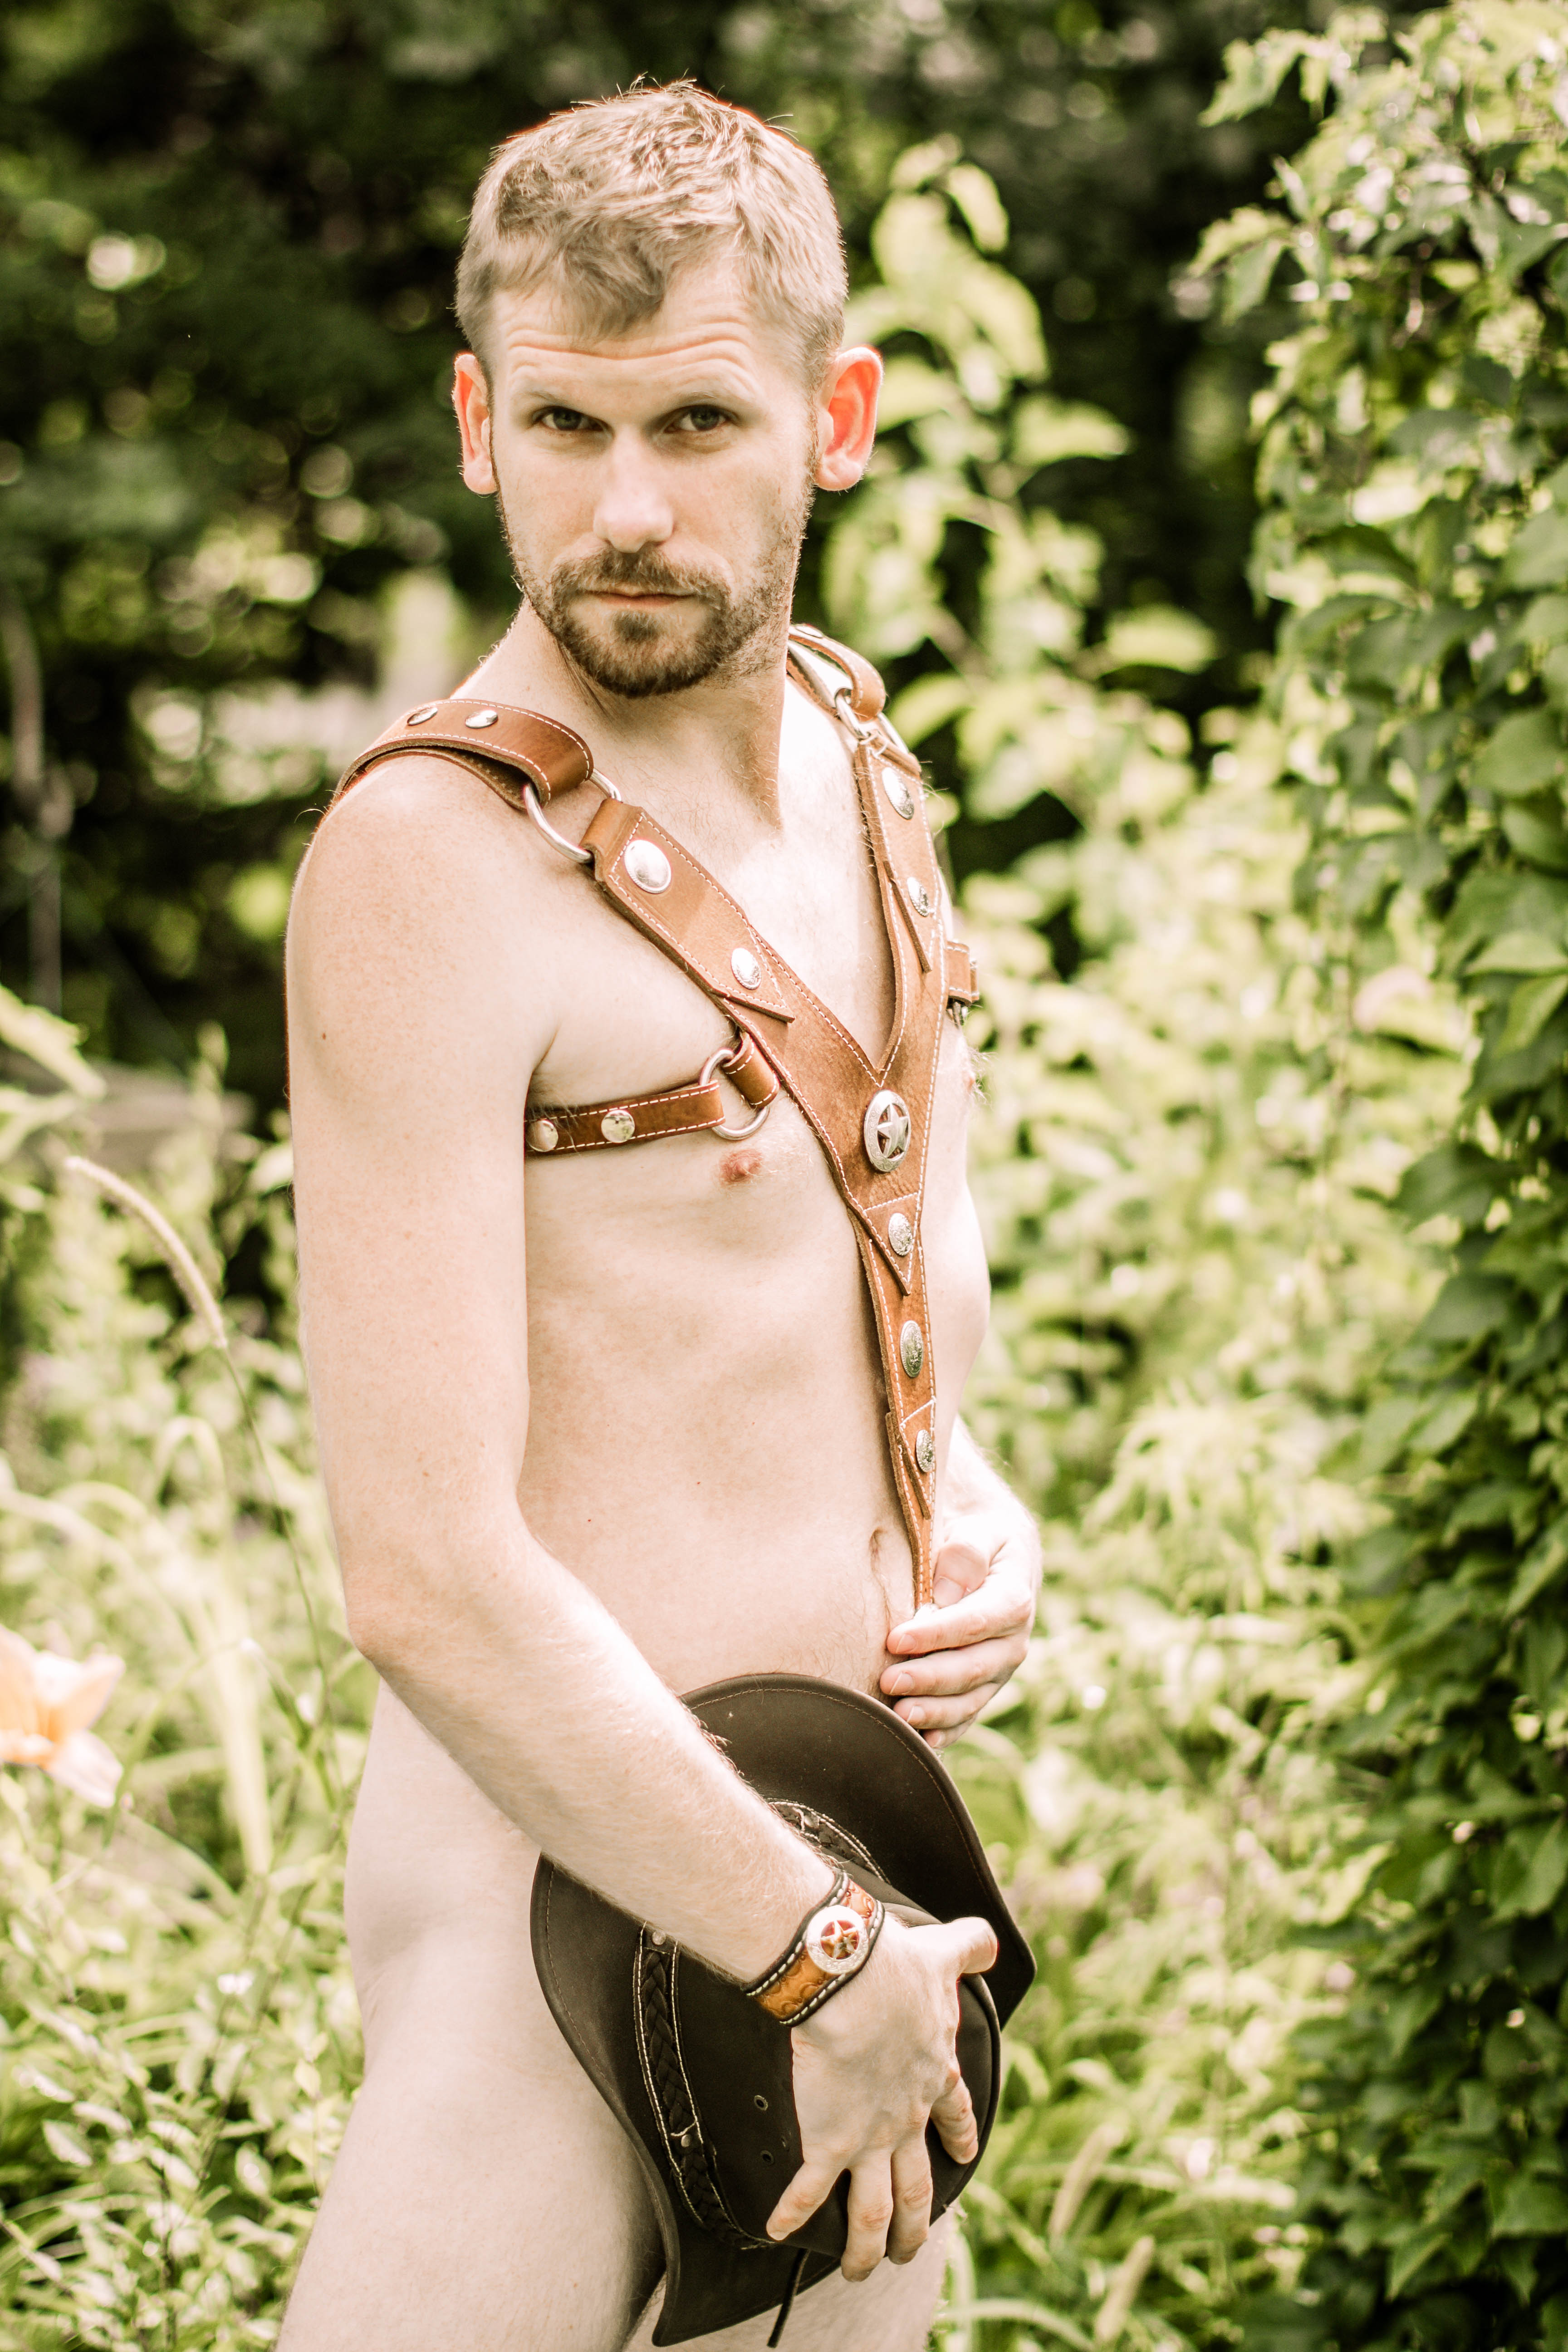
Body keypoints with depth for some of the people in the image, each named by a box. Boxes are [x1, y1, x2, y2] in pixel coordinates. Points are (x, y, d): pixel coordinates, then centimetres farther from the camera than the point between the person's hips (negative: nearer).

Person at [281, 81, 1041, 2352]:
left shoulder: (836, 765, 9)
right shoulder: (432, 858, -17)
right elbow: (431, 1586, -22)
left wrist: (974, 1517, 4)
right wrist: (822, 1962, -14)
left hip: (859, 1832, 8)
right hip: (566, 1883, -8)